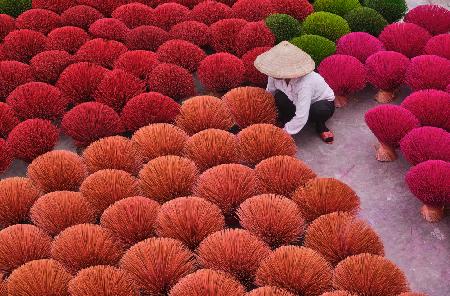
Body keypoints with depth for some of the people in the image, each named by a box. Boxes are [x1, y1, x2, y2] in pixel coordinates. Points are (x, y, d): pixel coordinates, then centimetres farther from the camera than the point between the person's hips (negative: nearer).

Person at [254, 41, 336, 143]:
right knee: (279, 97, -27)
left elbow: (301, 118, -43)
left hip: (323, 102, -4)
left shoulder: (305, 83, -42)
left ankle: (320, 126, -5)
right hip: (297, 101, 4)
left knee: (318, 110, -39)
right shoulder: (276, 75, -26)